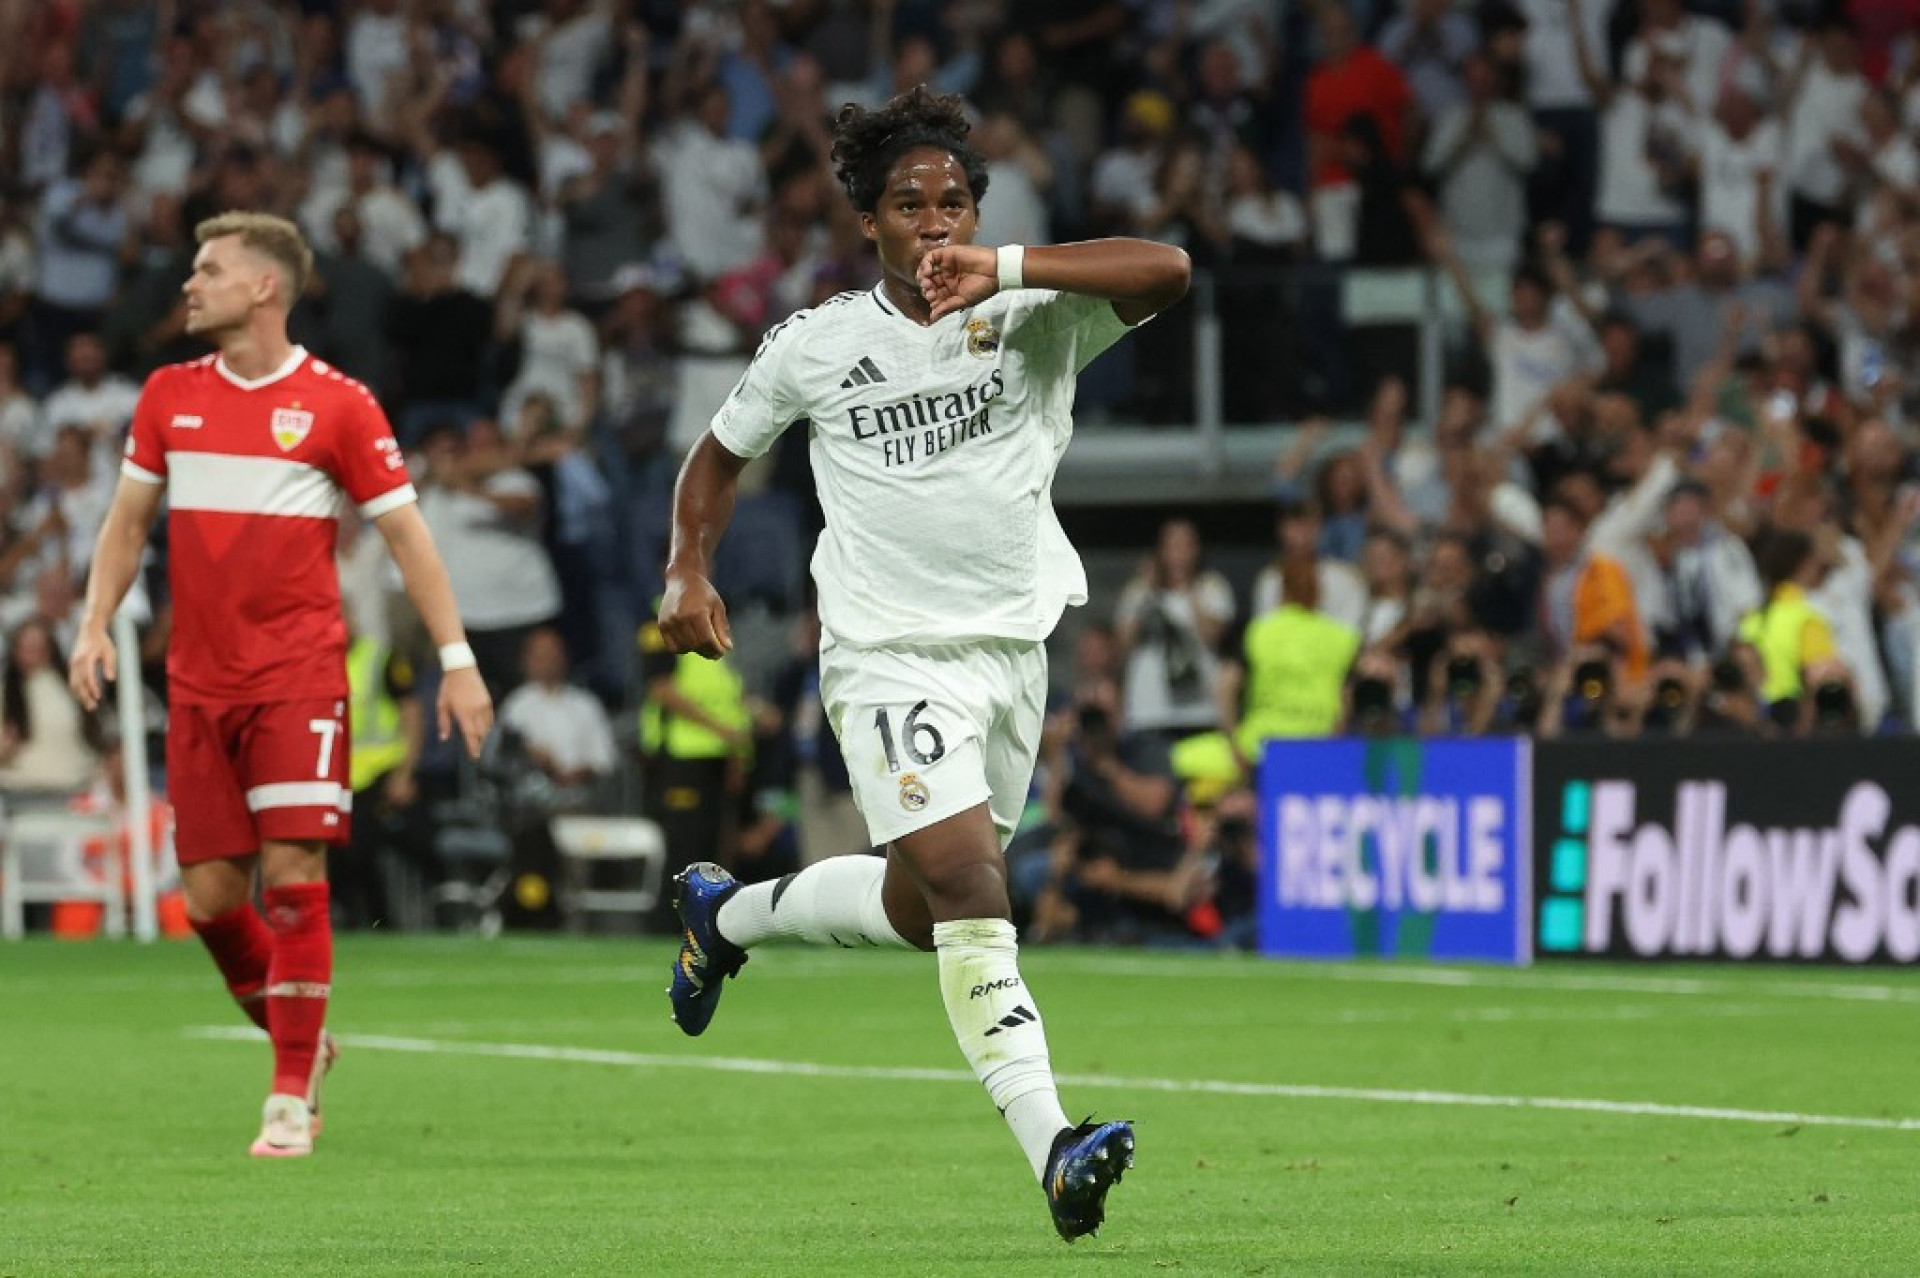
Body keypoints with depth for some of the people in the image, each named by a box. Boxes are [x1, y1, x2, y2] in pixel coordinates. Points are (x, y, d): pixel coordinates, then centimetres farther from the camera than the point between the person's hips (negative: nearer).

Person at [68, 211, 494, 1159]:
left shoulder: (337, 404, -3)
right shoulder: (170, 396, 10)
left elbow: (405, 533, 0)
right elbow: (129, 519, 16)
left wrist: (457, 660, -5)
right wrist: (96, 623, 2)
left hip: (299, 675, -4)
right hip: (199, 681, 4)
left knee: (293, 873, -13)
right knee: (209, 893, 2)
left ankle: (292, 1096, -6)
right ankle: (297, 1036, 26)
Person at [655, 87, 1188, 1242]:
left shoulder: (1034, 316, -4)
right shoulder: (815, 346, 0)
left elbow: (1165, 272, -24)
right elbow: (721, 456, 17)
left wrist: (1010, 270, -35)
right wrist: (690, 572, 2)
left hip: (1013, 648, 3)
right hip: (890, 655, -3)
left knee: (922, 910, 18)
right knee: (965, 879, -22)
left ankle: (730, 913, 47)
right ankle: (1051, 1145, -29)